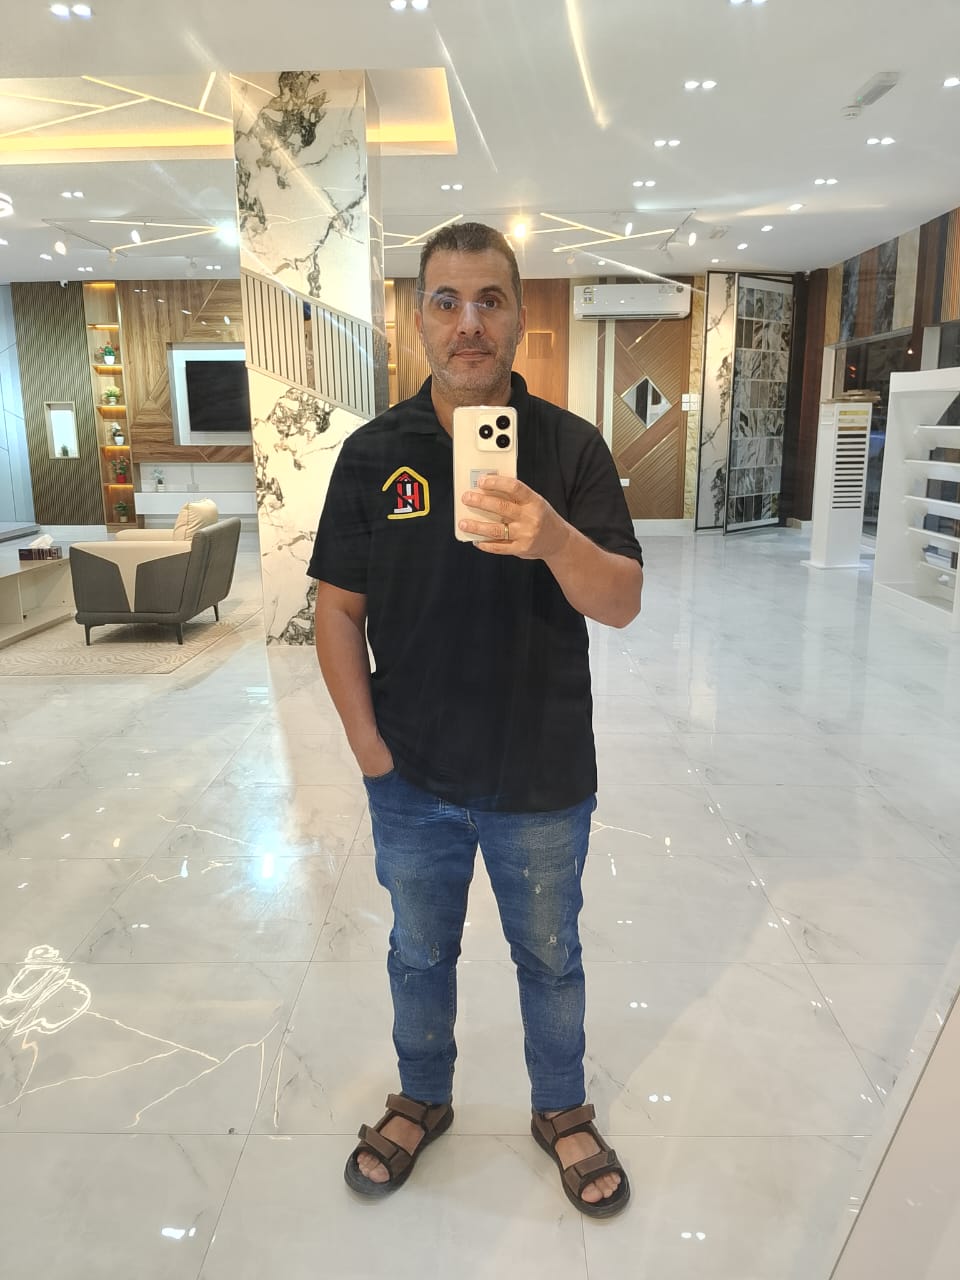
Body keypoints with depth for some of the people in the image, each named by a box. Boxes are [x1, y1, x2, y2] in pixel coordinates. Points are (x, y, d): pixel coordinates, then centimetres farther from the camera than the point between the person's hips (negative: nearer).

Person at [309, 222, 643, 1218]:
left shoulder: (570, 446, -8)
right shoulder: (373, 452, -4)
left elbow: (623, 603, -16)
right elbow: (337, 610, -1)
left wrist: (554, 541, -36)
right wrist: (367, 742, -7)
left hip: (543, 782, -1)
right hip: (412, 781, 2)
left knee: (550, 958, 20)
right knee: (420, 954, 22)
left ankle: (561, 1110, 47)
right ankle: (421, 1100, 49)